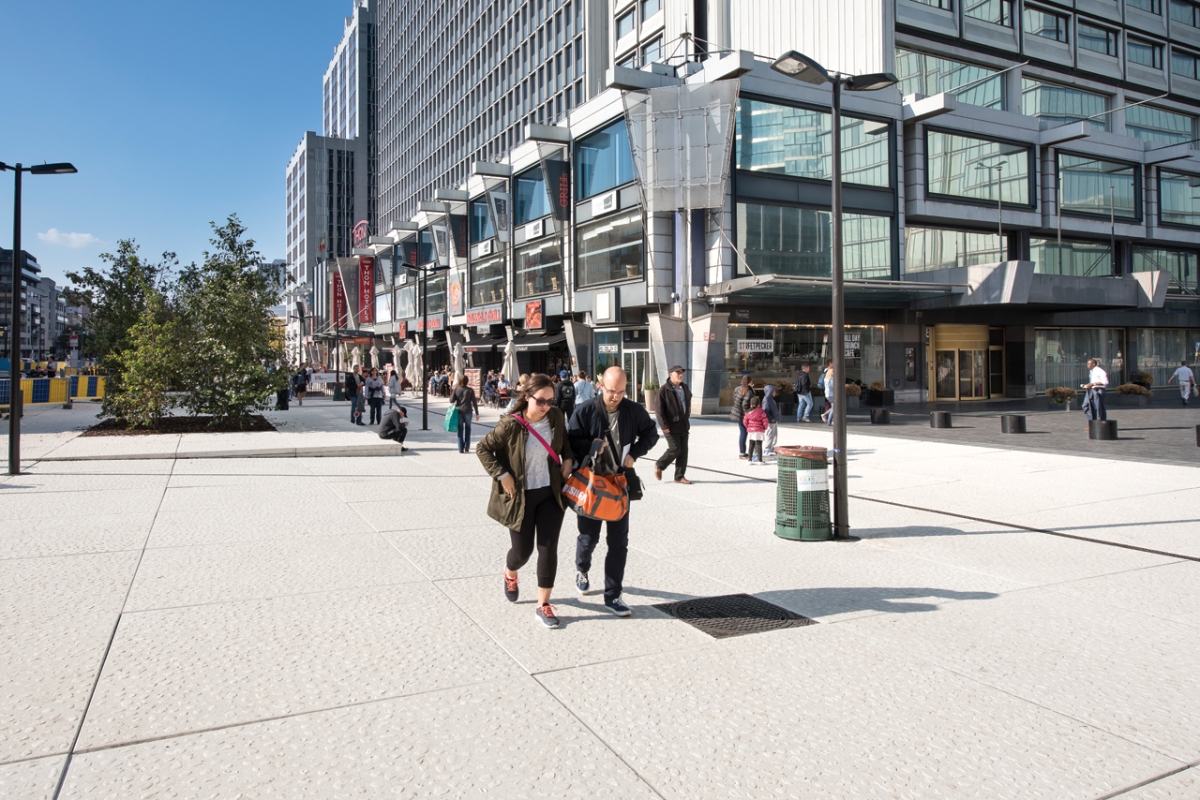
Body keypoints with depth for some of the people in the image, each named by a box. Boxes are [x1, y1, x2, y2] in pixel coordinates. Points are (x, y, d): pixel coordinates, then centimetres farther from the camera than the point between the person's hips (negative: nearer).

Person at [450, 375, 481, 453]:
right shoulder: (470, 390, -4)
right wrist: (477, 413, 2)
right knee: (468, 428, 14)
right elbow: (474, 402, -4)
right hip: (468, 411, 0)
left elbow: (451, 400, -3)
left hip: (458, 411, 1)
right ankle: (467, 447, 9)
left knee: (460, 429, 6)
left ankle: (461, 448, 3)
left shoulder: (456, 389, -3)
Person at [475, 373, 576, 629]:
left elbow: (565, 440, 16)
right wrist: (502, 475, -16)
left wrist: (568, 459, -2)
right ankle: (510, 573, 44)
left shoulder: (556, 417, -5)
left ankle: (543, 604, 12)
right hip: (520, 496, -3)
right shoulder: (511, 425, -19)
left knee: (548, 548, 0)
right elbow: (482, 448, -10)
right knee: (523, 550, 7)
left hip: (551, 493, 3)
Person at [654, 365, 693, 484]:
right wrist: (664, 426, -16)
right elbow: (658, 409, -13)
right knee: (675, 449, -8)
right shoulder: (664, 390, -11)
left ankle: (680, 476, 15)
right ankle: (659, 465, 18)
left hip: (683, 425, 7)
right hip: (671, 426, -7)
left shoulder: (685, 388, 11)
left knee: (683, 451, 6)